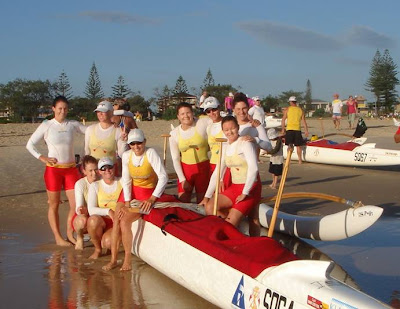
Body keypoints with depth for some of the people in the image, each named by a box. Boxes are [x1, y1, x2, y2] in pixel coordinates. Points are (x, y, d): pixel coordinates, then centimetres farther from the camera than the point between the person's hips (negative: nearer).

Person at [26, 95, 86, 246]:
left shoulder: (73, 125, 4)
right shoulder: (46, 125, -2)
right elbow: (30, 145, 2)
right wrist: (42, 158, -7)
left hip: (71, 169, 3)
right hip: (53, 170, -3)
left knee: (76, 204, -1)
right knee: (54, 205, 5)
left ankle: (70, 234, 15)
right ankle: (58, 237, 14)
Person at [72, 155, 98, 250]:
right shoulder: (80, 184, -12)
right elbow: (79, 207, -19)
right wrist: (81, 210, -43)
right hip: (83, 216, -2)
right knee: (82, 221, -39)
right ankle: (79, 238, -4)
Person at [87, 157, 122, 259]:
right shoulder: (95, 186, 3)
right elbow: (91, 210, -9)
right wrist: (108, 211, -24)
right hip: (102, 221, 1)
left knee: (108, 243, -30)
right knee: (93, 220, -35)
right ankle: (97, 249, -8)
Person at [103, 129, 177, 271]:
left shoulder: (151, 153, -20)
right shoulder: (126, 155, -5)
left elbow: (163, 177, -26)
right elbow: (126, 181, -1)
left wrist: (152, 199, -31)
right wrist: (127, 202, -10)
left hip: (147, 192, -5)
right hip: (130, 191, 5)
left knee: (125, 221, -20)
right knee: (116, 220, -10)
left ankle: (128, 259, -7)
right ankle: (113, 260, -1)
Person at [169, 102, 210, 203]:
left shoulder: (202, 123, -9)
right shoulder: (174, 133, -1)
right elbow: (175, 158, 2)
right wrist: (182, 179, -2)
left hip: (203, 167, -2)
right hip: (185, 168, 2)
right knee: (182, 202, 0)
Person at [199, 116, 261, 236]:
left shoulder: (245, 143, -10)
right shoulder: (225, 147, 12)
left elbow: (253, 169, -19)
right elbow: (217, 173, 12)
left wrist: (245, 193, -19)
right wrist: (207, 196, 7)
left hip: (250, 188, -7)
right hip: (234, 187, 7)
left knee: (231, 223, -15)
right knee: (209, 207, -9)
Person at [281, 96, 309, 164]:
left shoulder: (287, 109, 2)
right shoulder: (300, 110, 7)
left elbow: (283, 120, 0)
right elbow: (304, 121, 5)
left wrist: (283, 129, 7)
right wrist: (306, 130, 9)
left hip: (289, 129, -1)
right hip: (298, 130, 1)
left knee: (290, 145, 4)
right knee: (298, 145, 10)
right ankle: (300, 160, 13)